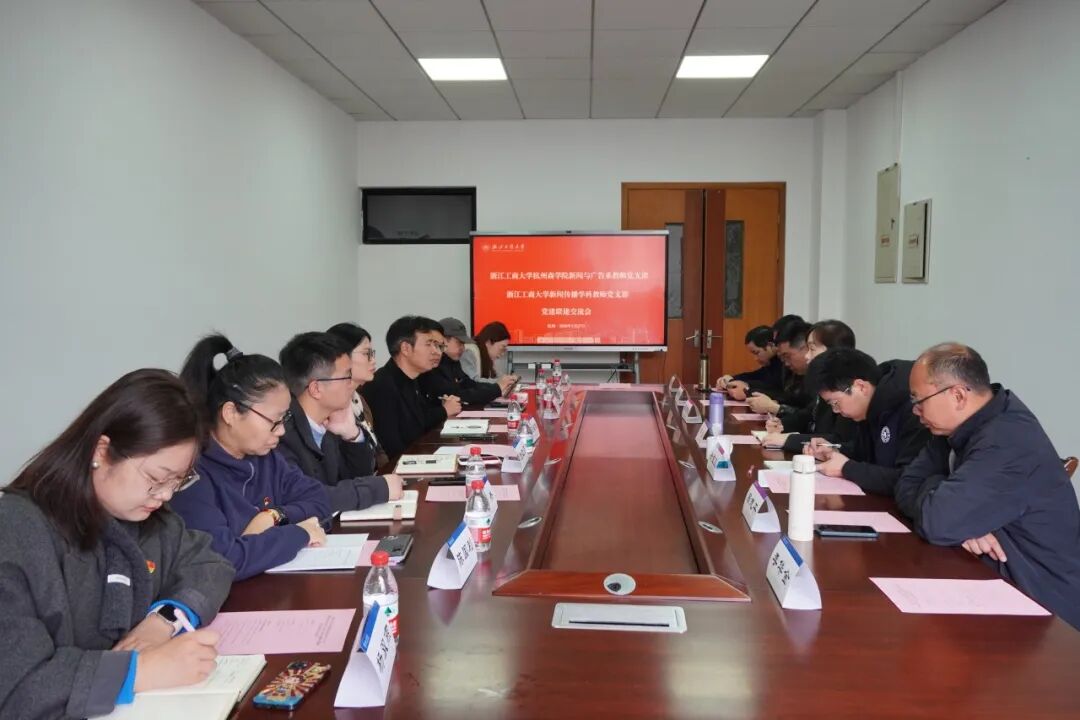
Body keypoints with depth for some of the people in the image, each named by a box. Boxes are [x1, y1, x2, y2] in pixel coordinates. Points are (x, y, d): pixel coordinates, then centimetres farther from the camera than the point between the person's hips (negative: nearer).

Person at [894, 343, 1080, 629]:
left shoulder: (1008, 441, -27)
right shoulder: (963, 423, 2)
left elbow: (937, 520, -31)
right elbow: (907, 486, 0)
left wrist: (934, 487, -9)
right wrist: (963, 523, -18)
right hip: (1001, 584, 8)